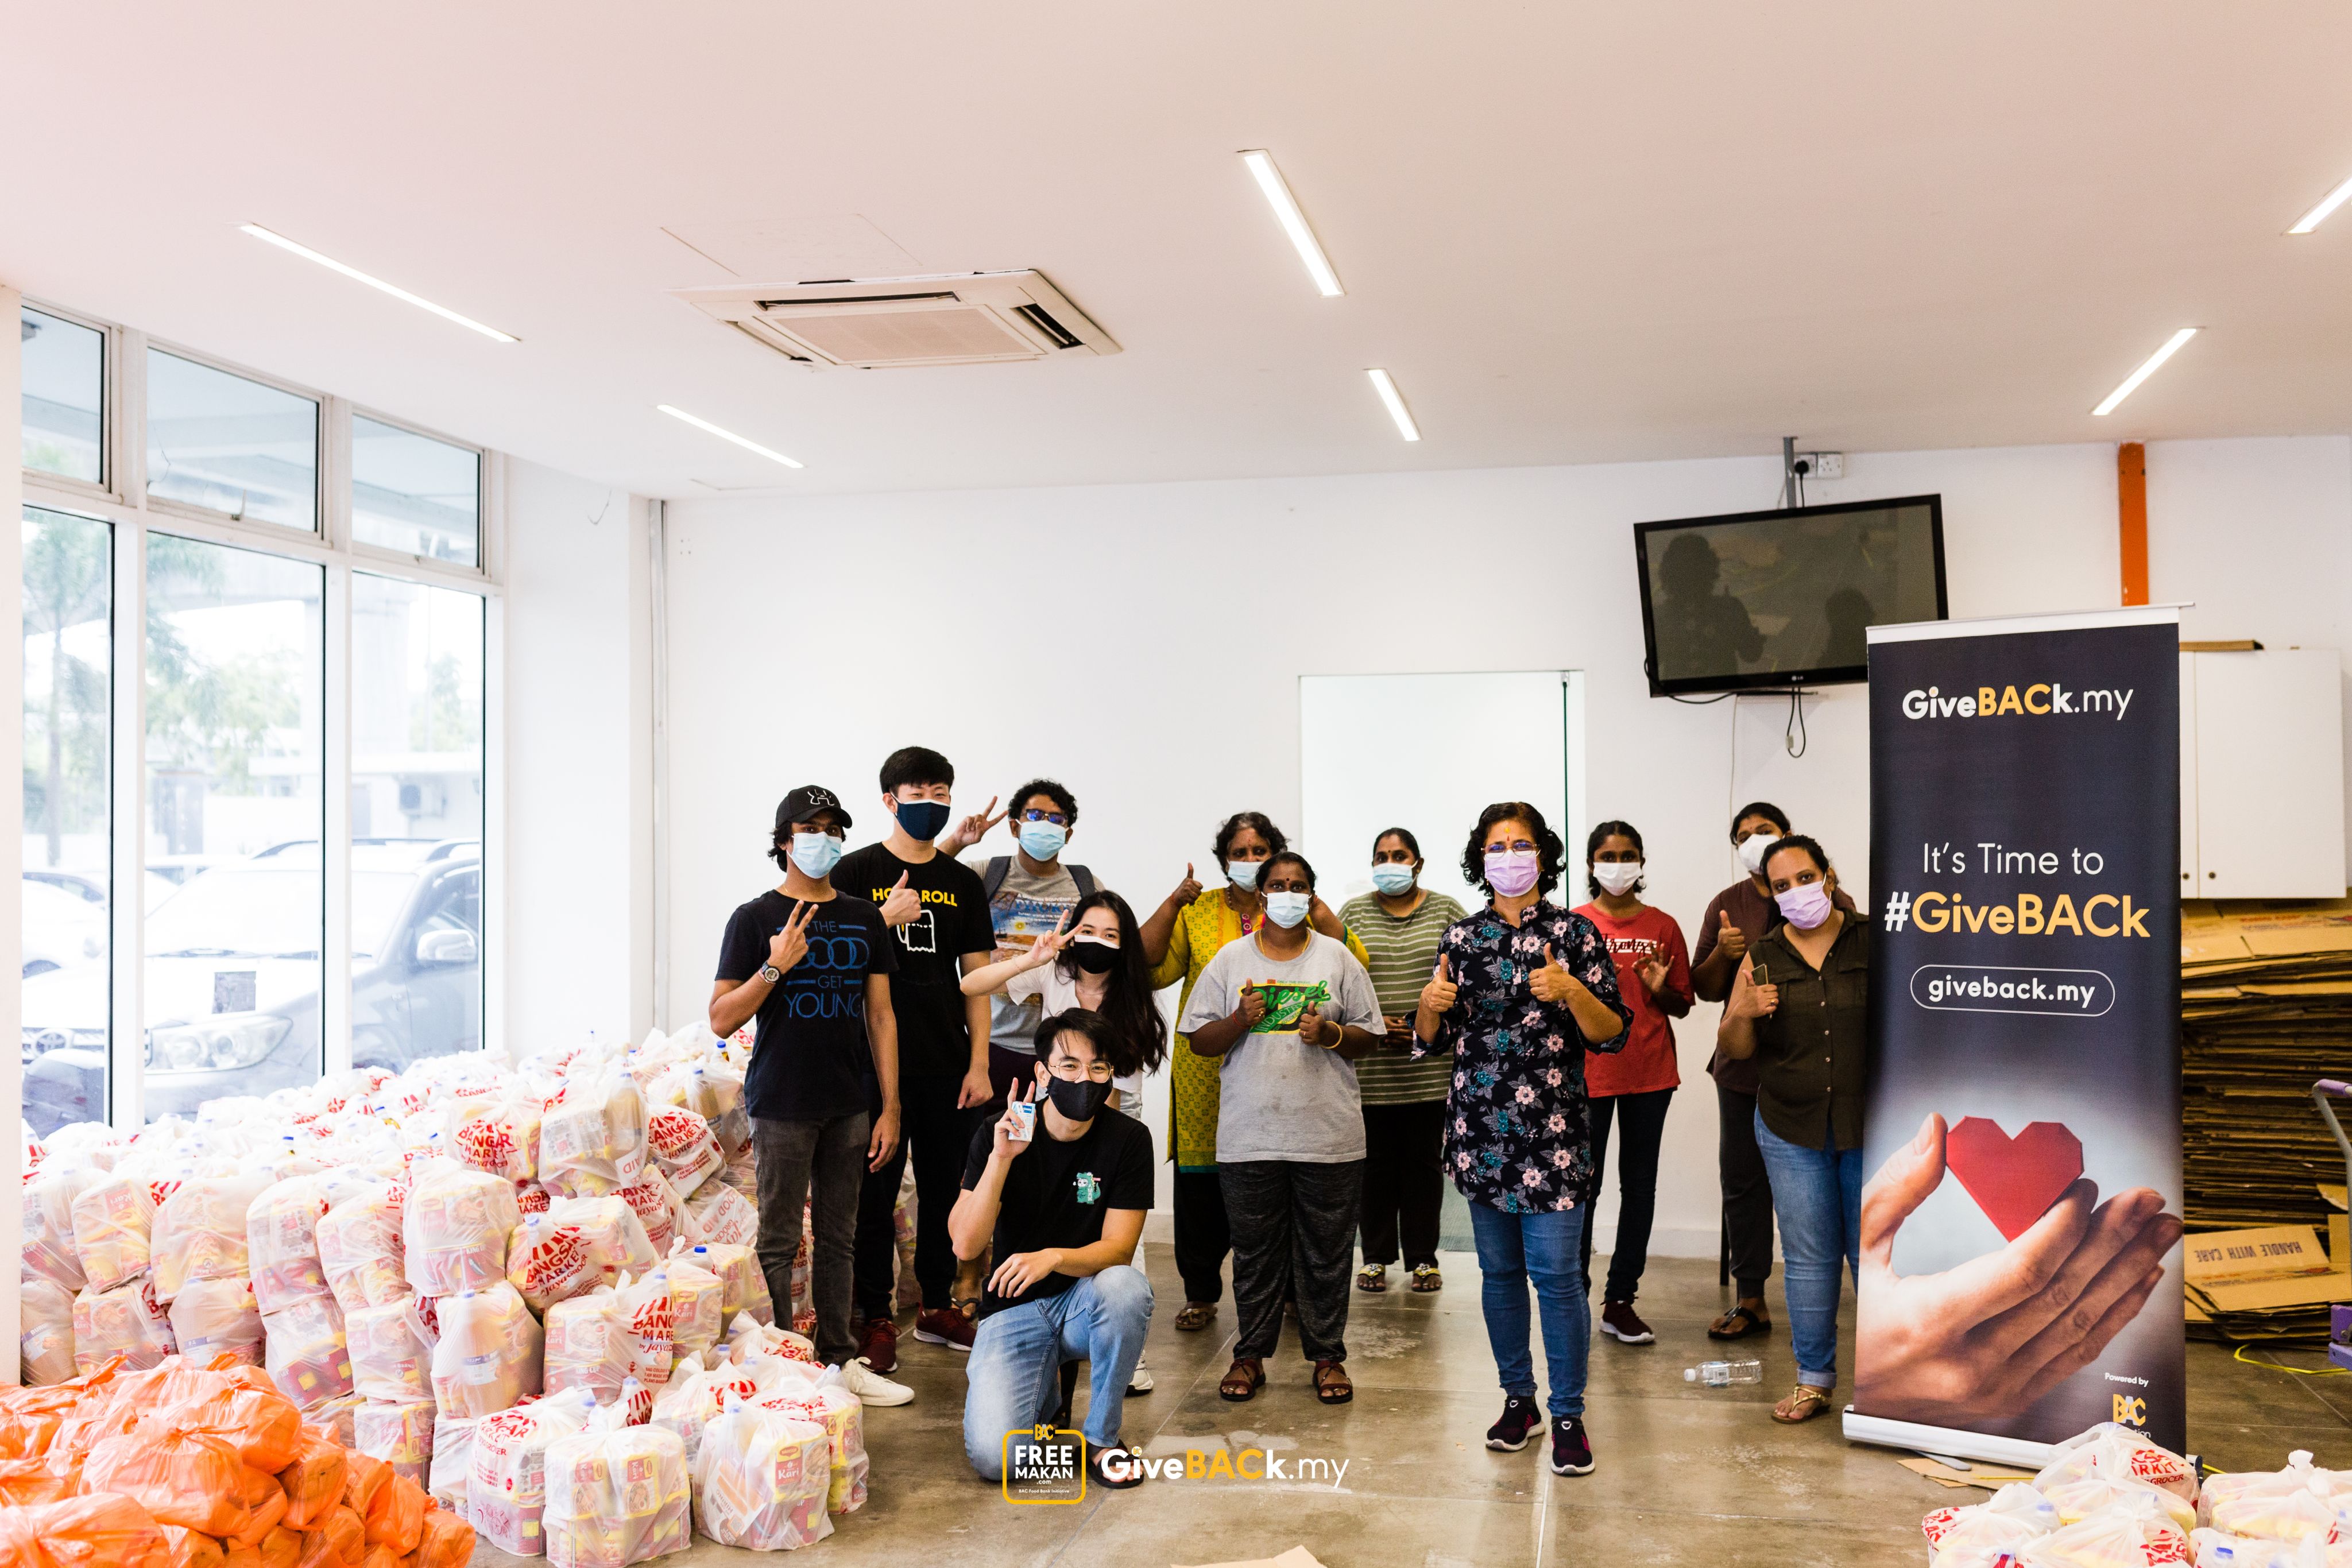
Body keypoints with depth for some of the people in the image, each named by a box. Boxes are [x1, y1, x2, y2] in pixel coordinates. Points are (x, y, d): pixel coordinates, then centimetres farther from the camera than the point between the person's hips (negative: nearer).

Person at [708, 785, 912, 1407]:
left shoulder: (864, 919, 10)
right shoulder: (756, 918, -3)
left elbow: (880, 1015, 11)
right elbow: (722, 1020, -6)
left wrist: (890, 1107, 7)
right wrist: (775, 967, -19)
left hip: (849, 1106, 4)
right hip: (782, 1105, -4)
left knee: (838, 1237, 11)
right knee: (778, 1241, 1)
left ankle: (840, 1359, 20)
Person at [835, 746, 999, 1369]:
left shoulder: (963, 882, 10)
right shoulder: (857, 871, 0)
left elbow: (975, 978, 9)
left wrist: (979, 1065, 3)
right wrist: (886, 919, -17)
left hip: (948, 1065, 4)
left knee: (946, 1188, 11)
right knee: (875, 1190, 2)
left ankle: (938, 1307, 24)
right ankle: (876, 1317, 13)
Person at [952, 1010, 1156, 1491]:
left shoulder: (1128, 1139, -8)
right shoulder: (997, 1137, -8)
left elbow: (1117, 1248, -13)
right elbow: (966, 1245, -16)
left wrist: (1054, 1257, -33)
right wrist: (1001, 1157, -28)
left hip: (1087, 1301, 1)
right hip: (1015, 1308, 0)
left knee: (1126, 1285, -36)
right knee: (993, 1458, -22)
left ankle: (1102, 1435, -11)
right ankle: (1045, 1389, 15)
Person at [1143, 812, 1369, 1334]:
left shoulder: (1301, 911, 8)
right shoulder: (1196, 911, 10)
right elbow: (1147, 969, -1)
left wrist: (1317, 910, -14)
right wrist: (1172, 905, -10)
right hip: (1207, 1074, 1)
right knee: (1201, 1186, 3)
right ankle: (1201, 1294, 18)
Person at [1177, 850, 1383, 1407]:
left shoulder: (1338, 958, 6)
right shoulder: (1230, 960, 6)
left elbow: (1367, 1038, 7)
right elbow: (1199, 1041, 5)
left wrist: (1329, 1033, -12)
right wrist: (1240, 1021, -13)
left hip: (1328, 1136, 0)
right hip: (1250, 1135, 0)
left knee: (1327, 1251, 6)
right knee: (1255, 1251, 8)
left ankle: (1328, 1356, 18)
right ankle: (1250, 1355, 20)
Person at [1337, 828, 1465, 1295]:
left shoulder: (1445, 911, 6)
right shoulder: (1353, 913, 6)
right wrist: (1373, 1023, -11)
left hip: (1429, 1065, 0)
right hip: (1371, 1064, 0)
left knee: (1425, 1160, 5)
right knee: (1376, 1160, 5)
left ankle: (1423, 1257, 15)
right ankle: (1375, 1257, 16)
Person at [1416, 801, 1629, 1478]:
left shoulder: (1574, 933, 0)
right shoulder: (1461, 937, 9)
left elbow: (1613, 1034, -3)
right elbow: (1433, 1040, 13)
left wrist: (1572, 991, -20)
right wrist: (1430, 1004, -8)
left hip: (1551, 1131, -3)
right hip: (1480, 1129, 3)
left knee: (1556, 1272, -6)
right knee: (1499, 1270, 10)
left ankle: (1568, 1415, 6)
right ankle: (1518, 1398, 25)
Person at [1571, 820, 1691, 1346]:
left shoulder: (1662, 926, 7)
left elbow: (1683, 1006, 10)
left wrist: (1659, 990, -10)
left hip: (1649, 1073, 2)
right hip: (1588, 1071, -2)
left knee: (1640, 1185, 5)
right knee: (1581, 1184, -1)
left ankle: (1620, 1301, 14)